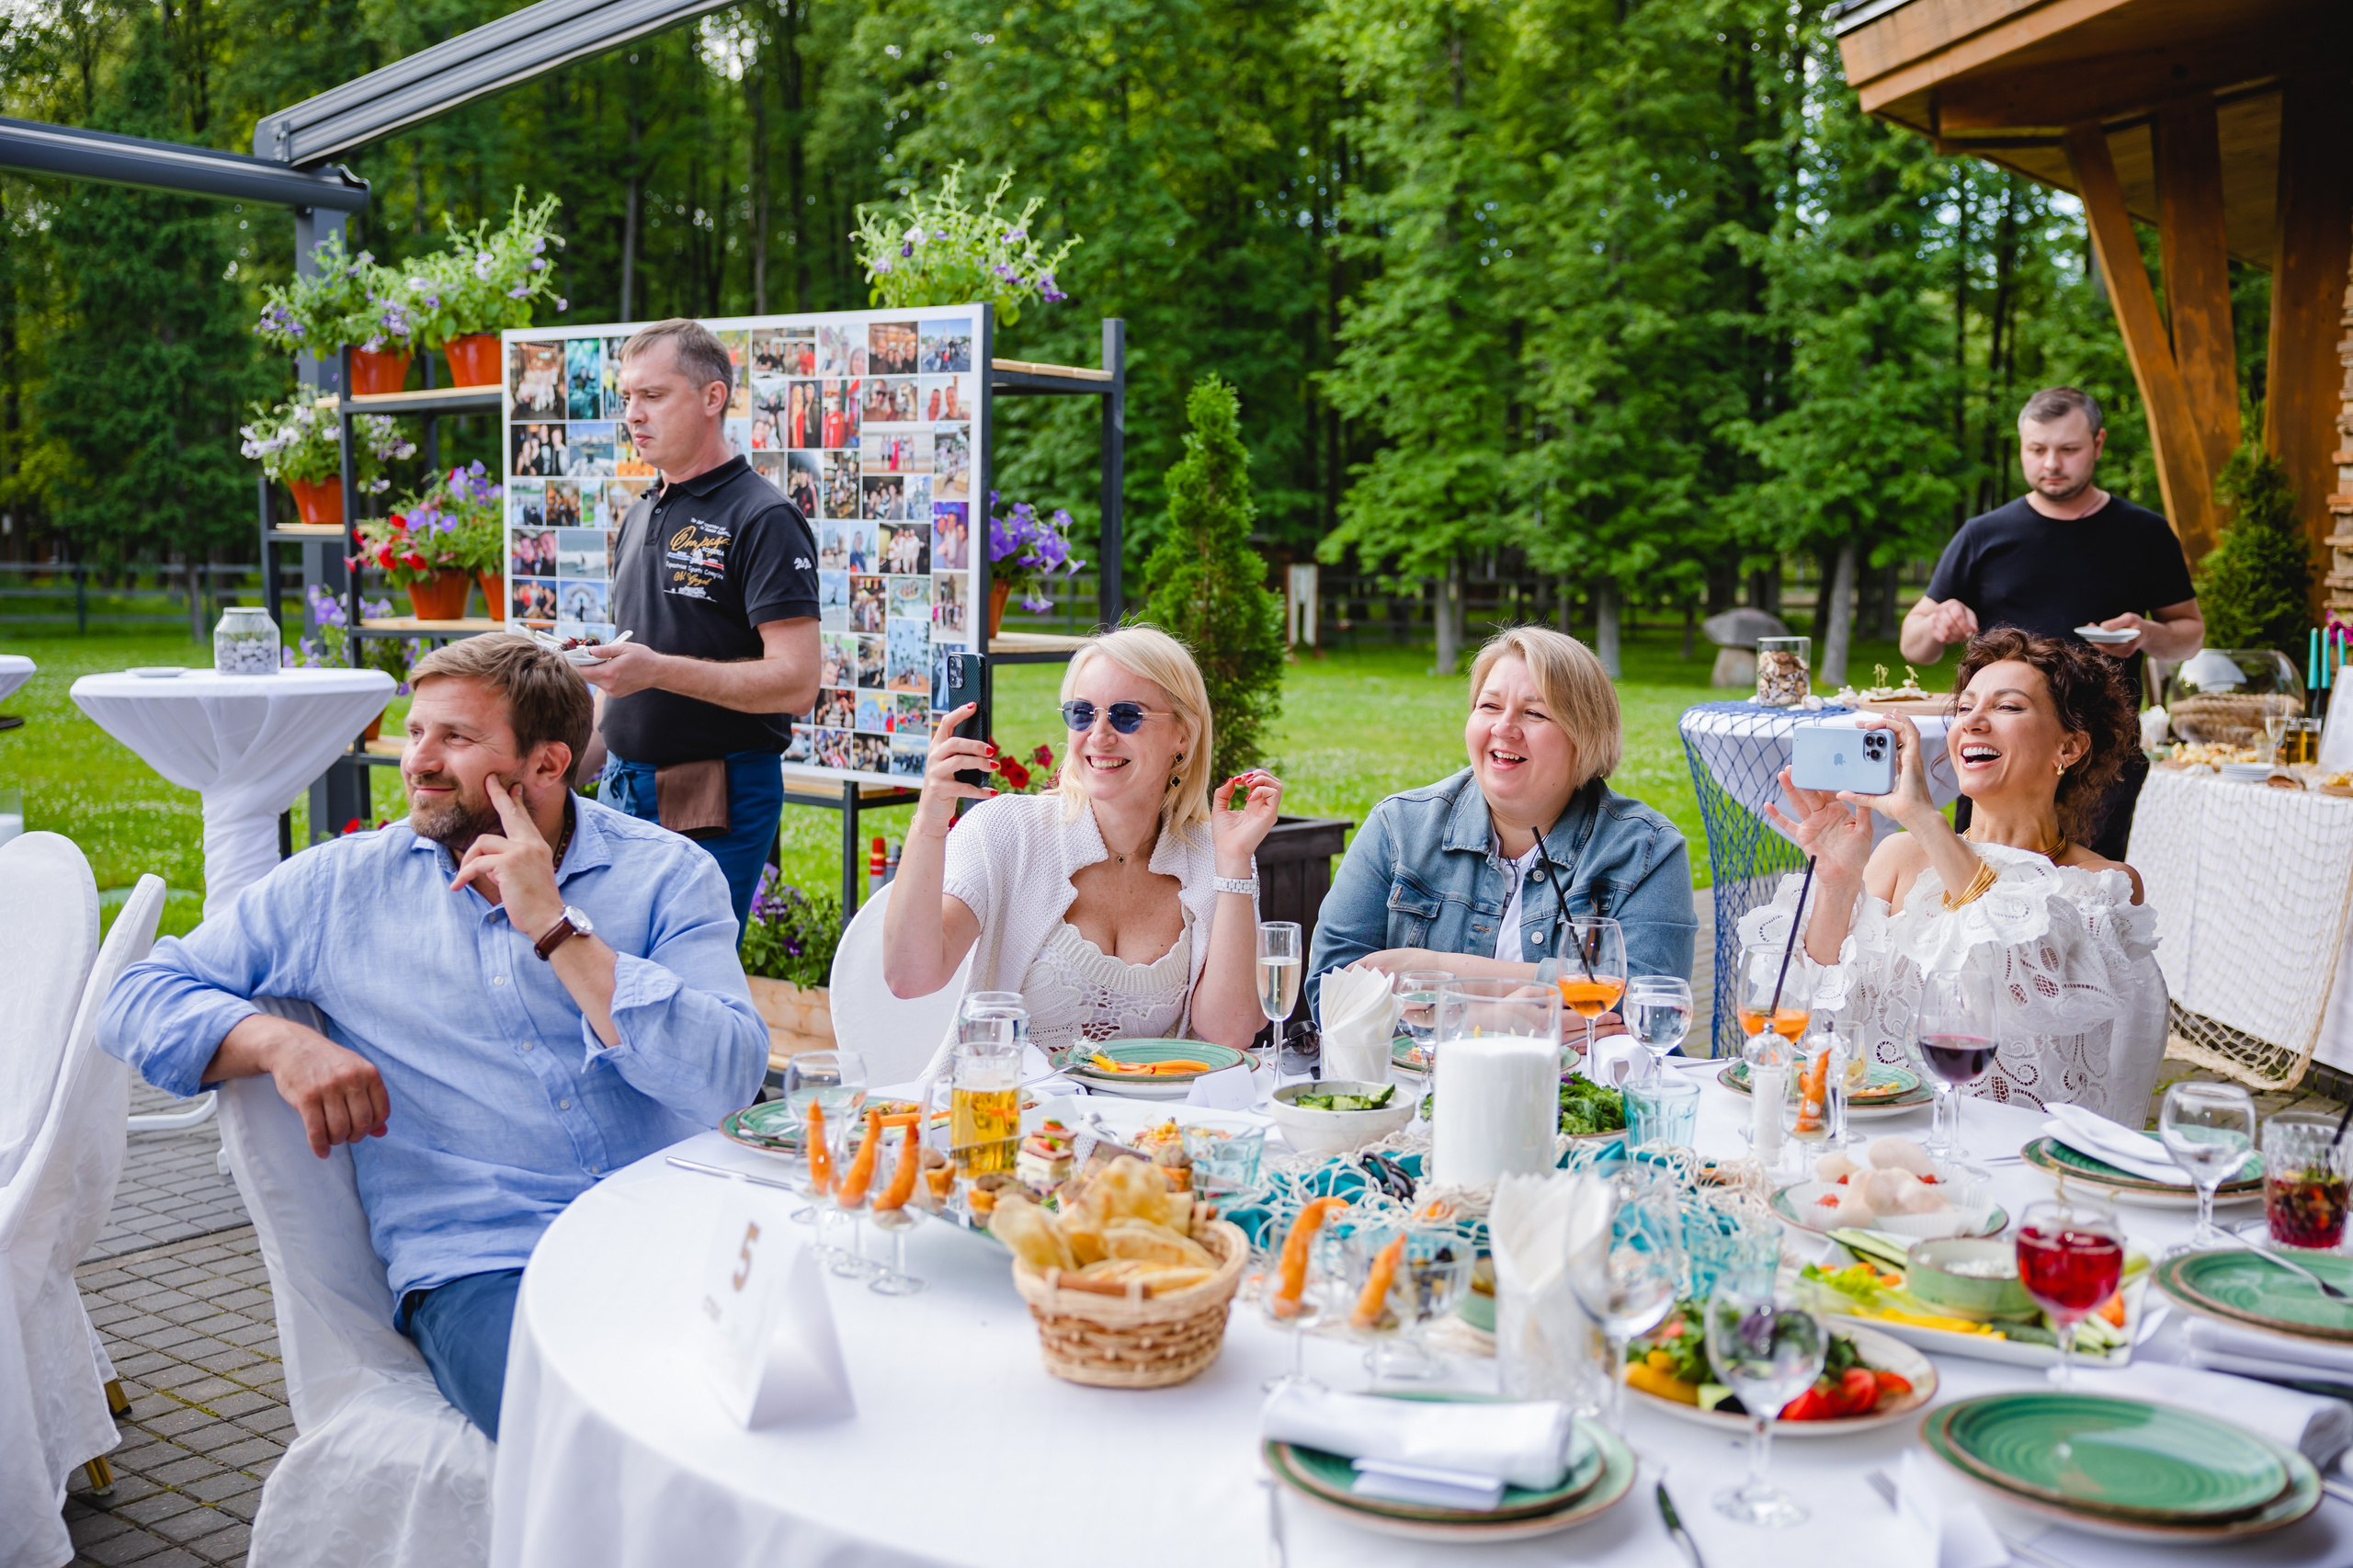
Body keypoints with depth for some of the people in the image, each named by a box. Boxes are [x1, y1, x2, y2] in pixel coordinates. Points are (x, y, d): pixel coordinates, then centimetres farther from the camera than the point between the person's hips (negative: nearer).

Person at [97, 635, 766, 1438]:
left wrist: (554, 925, -9)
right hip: (479, 1268, -1)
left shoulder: (667, 874, 6)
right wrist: (279, 1041, -7)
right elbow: (137, 1000, 14)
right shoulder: (340, 885, 11)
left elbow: (725, 1082, -8)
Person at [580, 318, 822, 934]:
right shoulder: (640, 517, 17)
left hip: (717, 801, -8)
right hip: (624, 788, 8)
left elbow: (796, 681, -19)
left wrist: (659, 670, -26)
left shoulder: (764, 519, -10)